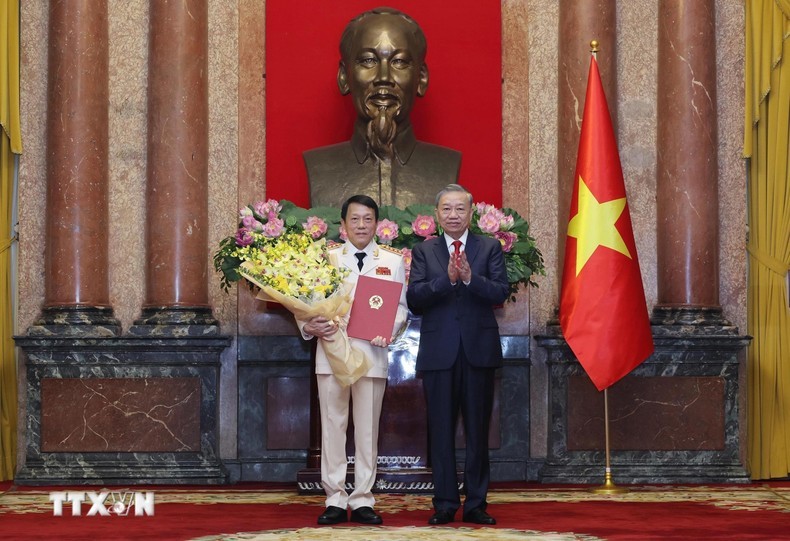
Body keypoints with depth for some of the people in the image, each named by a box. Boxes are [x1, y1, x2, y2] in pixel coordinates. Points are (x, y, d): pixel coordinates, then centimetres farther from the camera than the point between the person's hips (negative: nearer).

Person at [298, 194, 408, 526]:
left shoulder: (393, 262, 8)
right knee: (333, 426, 2)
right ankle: (335, 500, 8)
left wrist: (390, 329, -15)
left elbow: (400, 306, 4)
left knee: (368, 428, 3)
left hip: (372, 353, 0)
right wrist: (309, 326, -15)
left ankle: (362, 501, 9)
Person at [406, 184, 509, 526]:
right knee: (441, 431, 4)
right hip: (439, 353, 0)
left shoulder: (490, 248, 6)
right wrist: (447, 279, -19)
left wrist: (470, 277, -22)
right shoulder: (424, 251, 7)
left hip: (479, 351, 0)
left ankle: (476, 504, 10)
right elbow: (414, 299, -5)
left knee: (478, 431, 4)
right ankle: (445, 504, 10)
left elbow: (501, 293, -7)